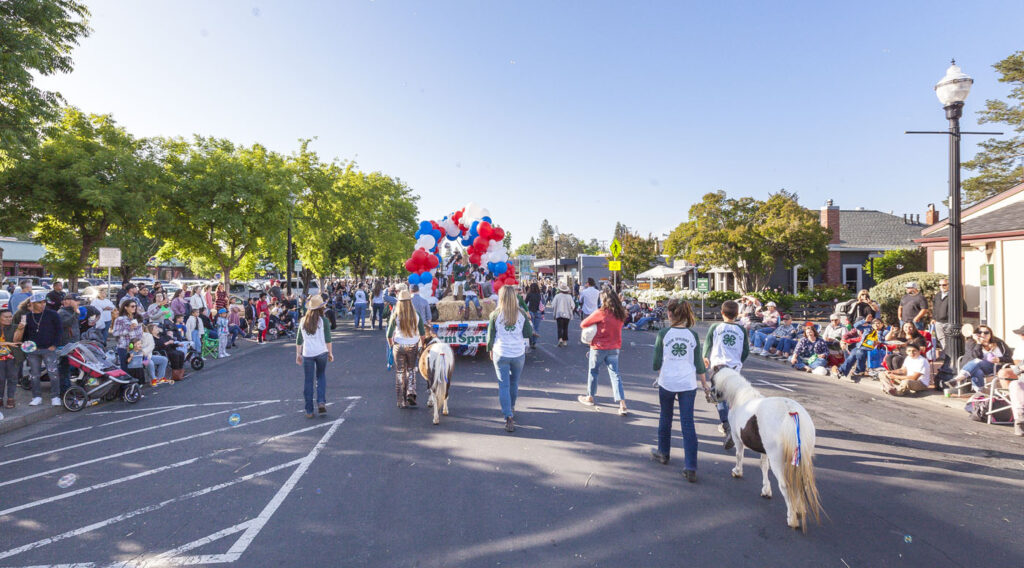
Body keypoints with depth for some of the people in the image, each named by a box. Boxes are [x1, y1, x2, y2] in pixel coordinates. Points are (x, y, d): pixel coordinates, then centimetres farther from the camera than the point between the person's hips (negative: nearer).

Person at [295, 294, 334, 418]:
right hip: (321, 352, -2)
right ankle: (321, 402, 2)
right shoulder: (323, 320, -4)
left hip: (307, 354, 2)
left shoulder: (303, 320, 6)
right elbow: (328, 339, -5)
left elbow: (299, 340, 9)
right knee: (321, 376, 18)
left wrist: (298, 354, 16)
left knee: (308, 381, 8)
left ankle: (309, 410, 12)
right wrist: (330, 353, 4)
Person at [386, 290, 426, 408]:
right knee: (411, 370, 19)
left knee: (400, 372, 9)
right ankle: (411, 393, 2)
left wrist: (391, 345, 10)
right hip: (413, 346, 1)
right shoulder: (416, 315, -6)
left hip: (399, 346, -1)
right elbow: (422, 334, 0)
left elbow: (389, 335, -7)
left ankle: (402, 401, 13)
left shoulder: (395, 316, -10)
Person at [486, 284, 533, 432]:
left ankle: (509, 417, -7)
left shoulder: (495, 314, -7)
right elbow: (529, 333, 0)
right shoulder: (521, 314, -4)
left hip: (501, 354, -2)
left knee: (504, 385, 2)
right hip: (518, 354, 2)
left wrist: (490, 349, 15)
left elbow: (490, 335, -1)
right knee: (514, 383, 21)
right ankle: (511, 408, 40)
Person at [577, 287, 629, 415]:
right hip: (614, 347, 4)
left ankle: (589, 397, 30)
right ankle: (622, 405, -4)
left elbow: (583, 324, -11)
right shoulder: (620, 314, 1)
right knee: (615, 375, 4)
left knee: (593, 371, 15)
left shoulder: (601, 313, -17)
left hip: (599, 347, -4)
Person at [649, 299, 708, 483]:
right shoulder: (693, 335, 0)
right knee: (688, 424, 2)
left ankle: (663, 452, 37)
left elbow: (657, 363, -3)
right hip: (688, 384, 1)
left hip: (667, 383, -1)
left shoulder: (663, 334, -7)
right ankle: (690, 467, -1)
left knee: (665, 418, 18)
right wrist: (704, 383, 19)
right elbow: (699, 364, 5)